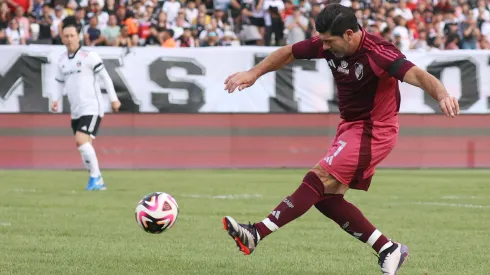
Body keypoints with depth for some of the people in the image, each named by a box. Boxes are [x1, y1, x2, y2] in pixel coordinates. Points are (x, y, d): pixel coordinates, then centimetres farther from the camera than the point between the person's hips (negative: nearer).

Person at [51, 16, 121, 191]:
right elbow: (61, 84, 19)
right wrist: (55, 99, 1)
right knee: (83, 146, 8)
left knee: (81, 140, -21)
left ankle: (95, 177, -11)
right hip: (76, 111, 7)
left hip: (91, 108, -7)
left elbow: (104, 76, -4)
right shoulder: (62, 60, 10)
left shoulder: (89, 56, -9)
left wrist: (113, 99, -3)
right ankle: (98, 182, 19)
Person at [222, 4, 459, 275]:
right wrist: (253, 73, 5)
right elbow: (288, 53, 11)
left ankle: (257, 234, -23)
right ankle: (388, 249, 10)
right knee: (326, 197, 3)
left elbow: (416, 74, -38)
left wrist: (442, 95, -56)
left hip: (372, 131, -9)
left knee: (319, 179, -19)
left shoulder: (377, 52, -26)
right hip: (350, 125, 9)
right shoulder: (327, 44, -5)